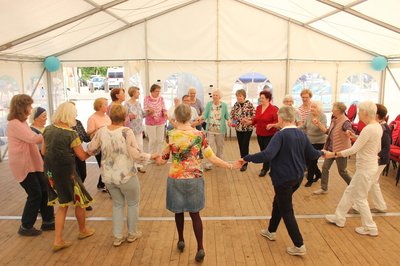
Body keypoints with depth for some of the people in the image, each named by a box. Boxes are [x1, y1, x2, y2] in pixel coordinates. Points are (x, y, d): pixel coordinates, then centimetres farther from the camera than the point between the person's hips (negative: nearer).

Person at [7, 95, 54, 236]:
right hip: (22, 165, -9)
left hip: (32, 163, 9)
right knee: (35, 194, -3)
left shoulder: (21, 122, 15)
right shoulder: (14, 124, -18)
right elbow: (33, 138, -25)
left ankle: (48, 221, 21)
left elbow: (32, 139, 12)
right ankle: (26, 227, 12)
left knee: (45, 190, 10)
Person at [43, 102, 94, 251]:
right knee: (80, 201, 18)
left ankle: (58, 241, 18)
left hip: (50, 171, 7)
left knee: (63, 204, 19)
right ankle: (83, 231, 37)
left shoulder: (48, 129, 0)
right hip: (65, 172, -6)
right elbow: (83, 156, -13)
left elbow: (44, 151, 11)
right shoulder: (71, 134, -19)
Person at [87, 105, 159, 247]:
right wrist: (151, 156, -6)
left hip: (108, 176, 4)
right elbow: (137, 155, -20)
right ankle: (132, 233, 32)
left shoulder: (101, 132, -7)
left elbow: (90, 149, 4)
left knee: (117, 204, 22)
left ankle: (117, 237, 25)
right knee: (133, 203, 19)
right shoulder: (127, 132, -19)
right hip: (126, 176, -4)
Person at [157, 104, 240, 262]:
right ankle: (200, 248, 10)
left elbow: (163, 160, -6)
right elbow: (211, 157, -7)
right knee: (195, 213, 13)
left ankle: (181, 241, 37)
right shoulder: (199, 135, -8)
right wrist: (231, 166, 3)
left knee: (178, 211, 20)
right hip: (195, 179, 1)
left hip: (176, 179, -1)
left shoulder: (171, 135, -13)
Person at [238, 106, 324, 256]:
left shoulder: (281, 135, -21)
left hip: (284, 178, -8)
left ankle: (299, 246, 12)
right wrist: (321, 153, 30)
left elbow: (267, 155, -32)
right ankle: (271, 231, 41)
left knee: (286, 211, 5)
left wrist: (247, 158, -28)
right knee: (278, 203, 25)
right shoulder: (302, 134, 2)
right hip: (298, 177, 8)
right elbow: (311, 154, 9)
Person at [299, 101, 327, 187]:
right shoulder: (309, 115, -1)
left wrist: (318, 123, -48)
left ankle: (310, 179, 19)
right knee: (308, 160, 10)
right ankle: (318, 174, 36)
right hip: (309, 141, 6)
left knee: (312, 161, -1)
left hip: (318, 142, -5)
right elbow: (303, 126, 9)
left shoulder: (322, 116, -16)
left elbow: (324, 130, -30)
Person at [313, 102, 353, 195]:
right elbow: (329, 132, 15)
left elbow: (350, 130, -36)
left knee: (342, 171, 6)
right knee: (325, 167, 7)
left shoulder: (345, 122, -20)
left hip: (340, 149, -8)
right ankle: (324, 188, 18)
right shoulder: (333, 120, 5)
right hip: (331, 148, 8)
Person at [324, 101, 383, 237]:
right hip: (369, 166, 10)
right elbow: (378, 149, 14)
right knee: (349, 192, 20)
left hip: (365, 169, -10)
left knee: (360, 198, 8)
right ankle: (339, 218, 33)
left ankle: (370, 228, 23)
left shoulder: (368, 129, -25)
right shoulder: (377, 126, 4)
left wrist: (334, 154, -21)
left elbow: (353, 149, -26)